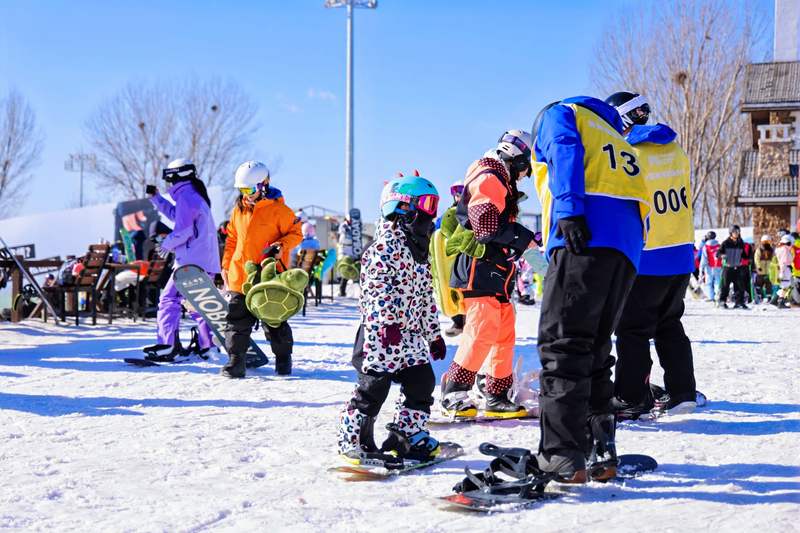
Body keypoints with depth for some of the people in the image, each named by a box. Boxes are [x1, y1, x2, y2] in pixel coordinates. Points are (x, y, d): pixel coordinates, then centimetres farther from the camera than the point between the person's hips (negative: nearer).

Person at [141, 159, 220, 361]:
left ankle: (168, 346, -13)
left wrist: (166, 244, -1)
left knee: (169, 299, -8)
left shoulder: (186, 196, -12)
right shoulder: (196, 196, 19)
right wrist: (156, 198, 29)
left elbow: (183, 230, -17)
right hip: (206, 261, 10)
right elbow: (175, 214, 33)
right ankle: (207, 345, 17)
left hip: (192, 261, -10)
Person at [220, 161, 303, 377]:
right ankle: (236, 360, 8)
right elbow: (232, 239, 20)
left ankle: (283, 359, 22)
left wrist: (282, 246, -20)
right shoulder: (238, 210, 10)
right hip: (240, 276, 5)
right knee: (238, 320, 3)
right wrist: (226, 265, 16)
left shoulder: (278, 209, -7)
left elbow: (295, 233, -2)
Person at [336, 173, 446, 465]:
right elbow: (377, 286, -21)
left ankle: (406, 435, 22)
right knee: (373, 388, -4)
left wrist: (434, 334, 22)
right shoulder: (387, 243, -11)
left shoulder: (419, 250, 19)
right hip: (383, 330, -9)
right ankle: (352, 439, 8)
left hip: (410, 333, 9)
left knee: (422, 382, 8)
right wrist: (386, 324, -28)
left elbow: (427, 296, 23)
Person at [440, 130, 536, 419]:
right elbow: (487, 224, -21)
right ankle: (453, 393, -14)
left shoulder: (500, 182, 24)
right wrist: (525, 237, -15)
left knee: (504, 333, 10)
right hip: (480, 268, -11)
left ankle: (497, 397, 15)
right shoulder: (490, 178, -9)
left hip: (494, 271, 11)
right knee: (483, 329, -18)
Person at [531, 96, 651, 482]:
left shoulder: (557, 114, 19)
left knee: (561, 345, -11)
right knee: (594, 349, 14)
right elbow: (641, 207, 29)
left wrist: (568, 212, -16)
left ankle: (563, 458, -19)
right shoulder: (617, 142, 40)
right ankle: (601, 452, 13)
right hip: (627, 251, 8)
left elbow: (565, 155, -4)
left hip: (588, 238, -7)